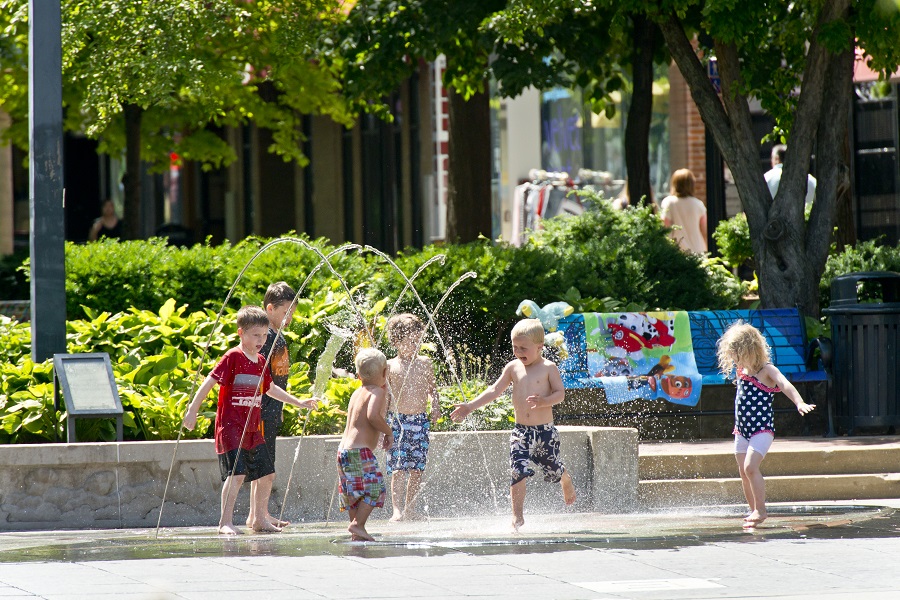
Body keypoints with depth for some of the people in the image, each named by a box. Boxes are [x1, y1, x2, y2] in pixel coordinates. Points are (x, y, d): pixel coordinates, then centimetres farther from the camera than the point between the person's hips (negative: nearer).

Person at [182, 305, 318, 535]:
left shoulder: (260, 361, 12)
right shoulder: (232, 358, -11)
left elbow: (269, 388, 29)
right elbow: (210, 382, -13)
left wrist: (298, 402, 33)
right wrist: (192, 410, -19)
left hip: (252, 429, 8)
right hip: (230, 426, -8)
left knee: (266, 474, 10)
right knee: (237, 473, -19)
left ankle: (259, 520, 23)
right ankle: (225, 522, -17)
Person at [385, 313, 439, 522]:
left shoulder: (425, 363, 9)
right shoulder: (390, 367, -1)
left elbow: (432, 389, 21)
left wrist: (435, 407, 5)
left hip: (420, 420, 3)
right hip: (397, 420, -3)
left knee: (417, 468, 4)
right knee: (398, 467, -10)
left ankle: (410, 508, 14)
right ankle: (397, 510, -13)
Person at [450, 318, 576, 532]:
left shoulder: (548, 368, -4)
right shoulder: (513, 368, 6)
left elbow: (560, 393, -8)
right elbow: (495, 391, 8)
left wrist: (544, 401, -28)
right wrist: (470, 406, 2)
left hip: (545, 430, -2)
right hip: (521, 431, 2)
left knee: (553, 469, 7)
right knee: (518, 472, -11)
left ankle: (567, 481, 44)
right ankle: (518, 517, -6)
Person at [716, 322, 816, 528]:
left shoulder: (767, 370, -12)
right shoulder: (741, 370, 9)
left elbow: (785, 385, -29)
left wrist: (800, 403, -43)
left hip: (762, 429, -8)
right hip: (742, 430, 8)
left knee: (750, 467, -20)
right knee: (743, 472, 8)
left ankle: (760, 509, -12)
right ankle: (754, 511, 19)